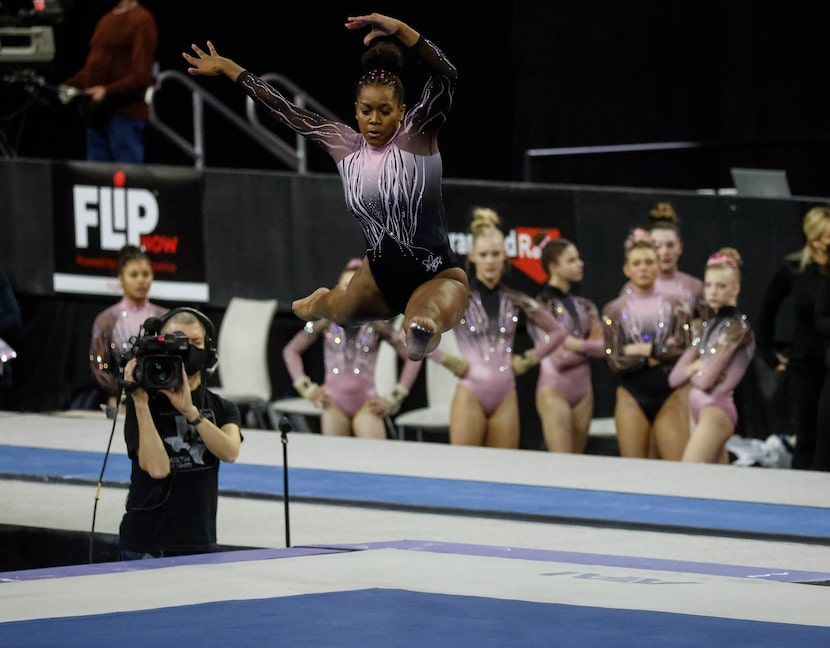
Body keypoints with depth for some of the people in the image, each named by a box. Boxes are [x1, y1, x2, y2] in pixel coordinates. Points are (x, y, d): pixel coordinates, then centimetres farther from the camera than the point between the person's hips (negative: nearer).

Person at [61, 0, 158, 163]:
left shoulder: (142, 20, -6)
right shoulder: (106, 20, 20)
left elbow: (141, 76, -14)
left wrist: (108, 92, -25)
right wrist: (66, 87, 12)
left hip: (125, 114, -8)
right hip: (98, 115, 8)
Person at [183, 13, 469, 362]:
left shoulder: (416, 134, -10)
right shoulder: (343, 144, 2)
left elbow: (446, 76, -26)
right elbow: (284, 110, 9)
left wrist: (398, 29, -38)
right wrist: (225, 67, 14)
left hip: (437, 273, -6)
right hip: (381, 272, 6)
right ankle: (320, 303, 30)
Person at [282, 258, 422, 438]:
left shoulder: (377, 326, 3)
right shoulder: (326, 323, 6)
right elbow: (291, 350, 13)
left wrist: (394, 398, 4)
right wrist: (307, 388, 6)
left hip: (366, 405, -1)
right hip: (334, 404, 1)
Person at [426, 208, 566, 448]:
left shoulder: (515, 300, 9)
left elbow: (556, 330, 21)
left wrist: (529, 359, 10)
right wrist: (448, 361, -9)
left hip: (506, 397, 4)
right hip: (470, 394, -4)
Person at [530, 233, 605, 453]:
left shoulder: (584, 306, 11)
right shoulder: (542, 305, -9)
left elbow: (602, 347, 3)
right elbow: (558, 357, -15)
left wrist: (577, 344, -13)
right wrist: (588, 346, -8)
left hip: (583, 388, 6)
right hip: (555, 390, -6)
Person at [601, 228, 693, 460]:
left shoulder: (675, 306, 6)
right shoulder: (614, 310, 5)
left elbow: (682, 350, -7)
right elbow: (615, 360, -6)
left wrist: (642, 350, -12)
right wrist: (661, 353, -9)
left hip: (669, 397, 0)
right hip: (632, 399, 0)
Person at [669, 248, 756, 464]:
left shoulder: (735, 327, -8)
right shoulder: (707, 327, 17)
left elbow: (705, 380, -14)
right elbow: (674, 377, 13)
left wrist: (691, 372, 7)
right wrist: (695, 366, -6)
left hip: (716, 411, -8)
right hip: (701, 411, 8)